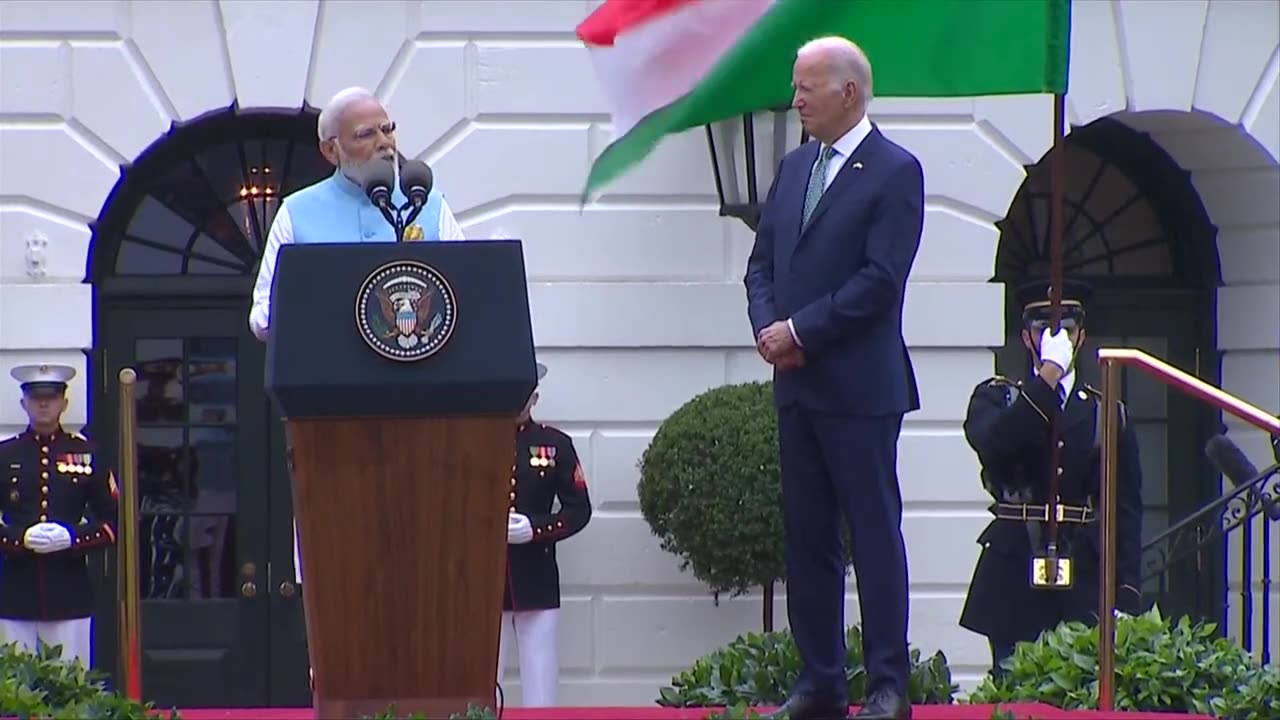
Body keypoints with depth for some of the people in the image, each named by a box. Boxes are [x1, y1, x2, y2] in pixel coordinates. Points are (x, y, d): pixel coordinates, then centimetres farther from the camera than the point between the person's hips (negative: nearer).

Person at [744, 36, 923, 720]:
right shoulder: (794, 167, 15)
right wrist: (767, 328, -3)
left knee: (875, 534, -3)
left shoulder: (894, 172, -8)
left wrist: (800, 332, -14)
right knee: (806, 537, 8)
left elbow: (880, 279, -15)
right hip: (796, 383, 7)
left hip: (859, 387, -7)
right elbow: (761, 263, 16)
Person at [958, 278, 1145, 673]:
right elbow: (993, 444, -15)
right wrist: (1049, 374, -16)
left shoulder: (1106, 412, 13)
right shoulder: (995, 397, 10)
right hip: (1015, 578, -1)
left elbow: (1126, 510, 8)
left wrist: (1127, 596, -2)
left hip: (1085, 581, 1)